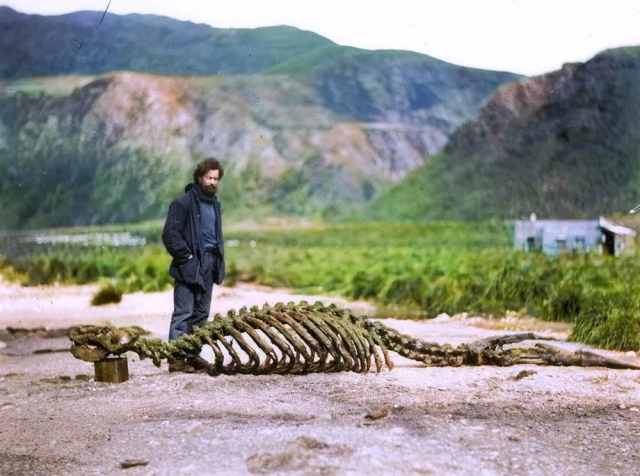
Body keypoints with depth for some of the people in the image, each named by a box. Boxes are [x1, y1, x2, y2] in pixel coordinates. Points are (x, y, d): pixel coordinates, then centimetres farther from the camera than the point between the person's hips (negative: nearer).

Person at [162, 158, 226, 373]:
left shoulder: (215, 204, 17)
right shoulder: (184, 203, -8)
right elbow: (169, 234, -14)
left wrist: (218, 259, 15)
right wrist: (187, 256, -14)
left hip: (209, 266, 8)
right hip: (189, 266, -8)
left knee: (201, 314, 10)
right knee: (184, 313, -8)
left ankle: (194, 355, 17)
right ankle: (176, 358, -5)